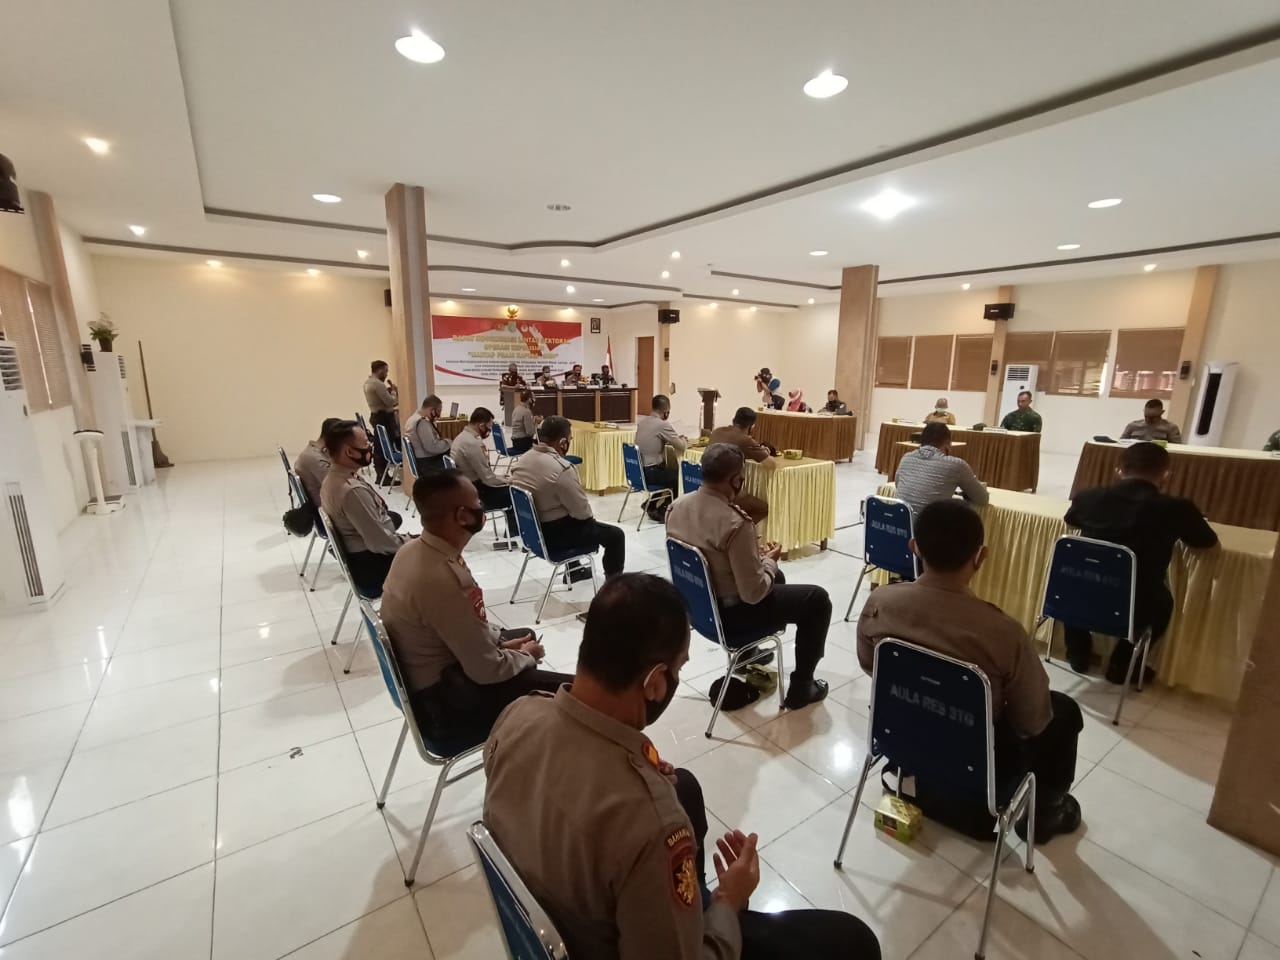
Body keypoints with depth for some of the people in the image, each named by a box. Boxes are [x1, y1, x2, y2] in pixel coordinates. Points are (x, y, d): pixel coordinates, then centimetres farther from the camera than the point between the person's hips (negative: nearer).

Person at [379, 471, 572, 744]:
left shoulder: (413, 549, -5)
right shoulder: (441, 578, -33)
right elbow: (487, 670, -25)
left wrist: (499, 640, 4)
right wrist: (526, 657, -6)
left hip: (423, 677, 10)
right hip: (444, 703, -9)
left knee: (526, 635, 25)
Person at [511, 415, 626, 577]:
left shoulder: (522, 460, -1)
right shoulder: (562, 469, -27)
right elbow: (583, 512, -20)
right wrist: (590, 517, 3)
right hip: (553, 534, -9)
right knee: (615, 535, 6)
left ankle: (574, 570, 46)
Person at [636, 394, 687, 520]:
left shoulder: (641, 422, 8)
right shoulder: (663, 425, -15)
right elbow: (681, 447, -12)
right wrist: (684, 440, 12)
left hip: (638, 471, 7)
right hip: (651, 473, -7)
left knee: (670, 471, 29)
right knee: (678, 476, 18)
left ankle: (651, 504, 29)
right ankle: (661, 510, 26)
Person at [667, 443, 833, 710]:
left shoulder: (677, 507, -7)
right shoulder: (736, 523, -31)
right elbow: (753, 594, -24)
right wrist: (769, 561, -5)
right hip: (729, 619, -8)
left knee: (776, 578, 30)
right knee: (818, 599, 8)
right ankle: (800, 688, 20)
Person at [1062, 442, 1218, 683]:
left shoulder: (1089, 497, -6)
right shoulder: (1177, 508, -10)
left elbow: (1071, 519, 19)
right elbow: (1208, 541, 12)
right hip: (1134, 611, -1)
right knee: (1163, 600, 34)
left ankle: (1078, 655, 40)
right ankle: (1121, 665, 35)